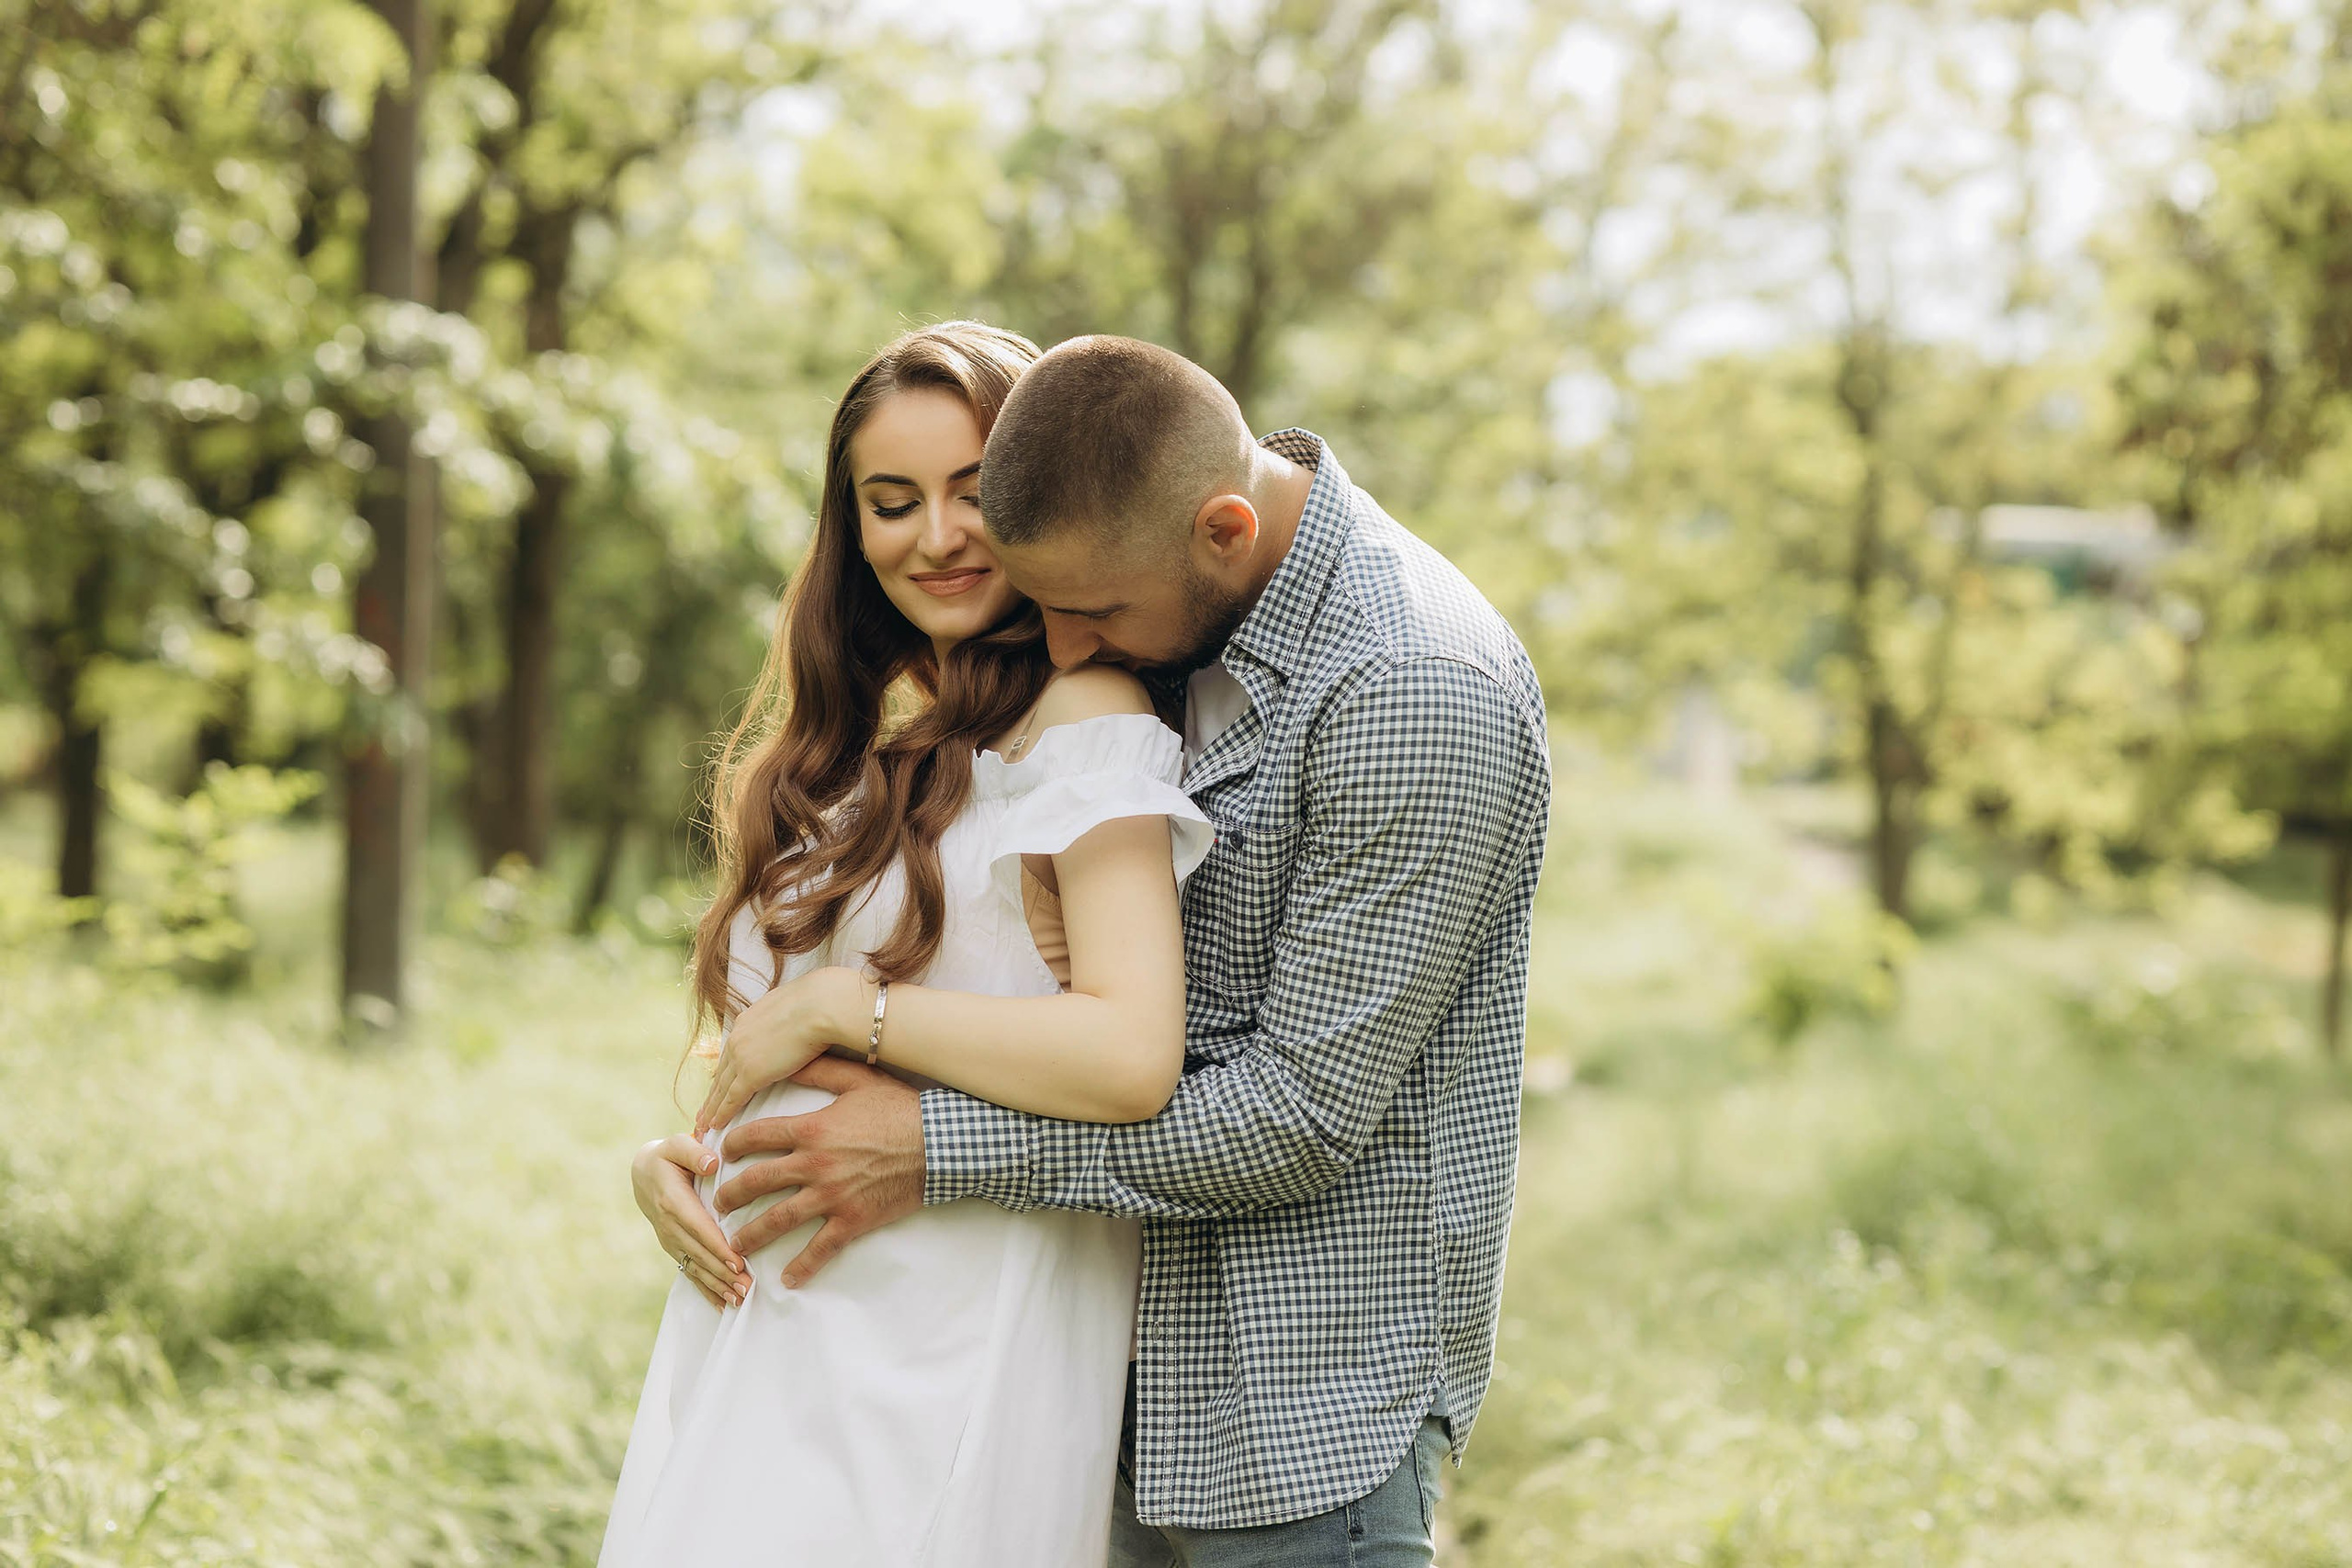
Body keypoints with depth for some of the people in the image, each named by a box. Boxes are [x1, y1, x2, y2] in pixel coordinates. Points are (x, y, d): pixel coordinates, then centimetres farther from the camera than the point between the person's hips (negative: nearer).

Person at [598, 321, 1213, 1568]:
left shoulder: (1085, 718, -10)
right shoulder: (862, 735, 15)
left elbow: (1134, 1055, -23)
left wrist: (842, 1006, -15)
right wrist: (672, 1158, 0)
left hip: (946, 1366, -7)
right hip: (760, 1316, 7)